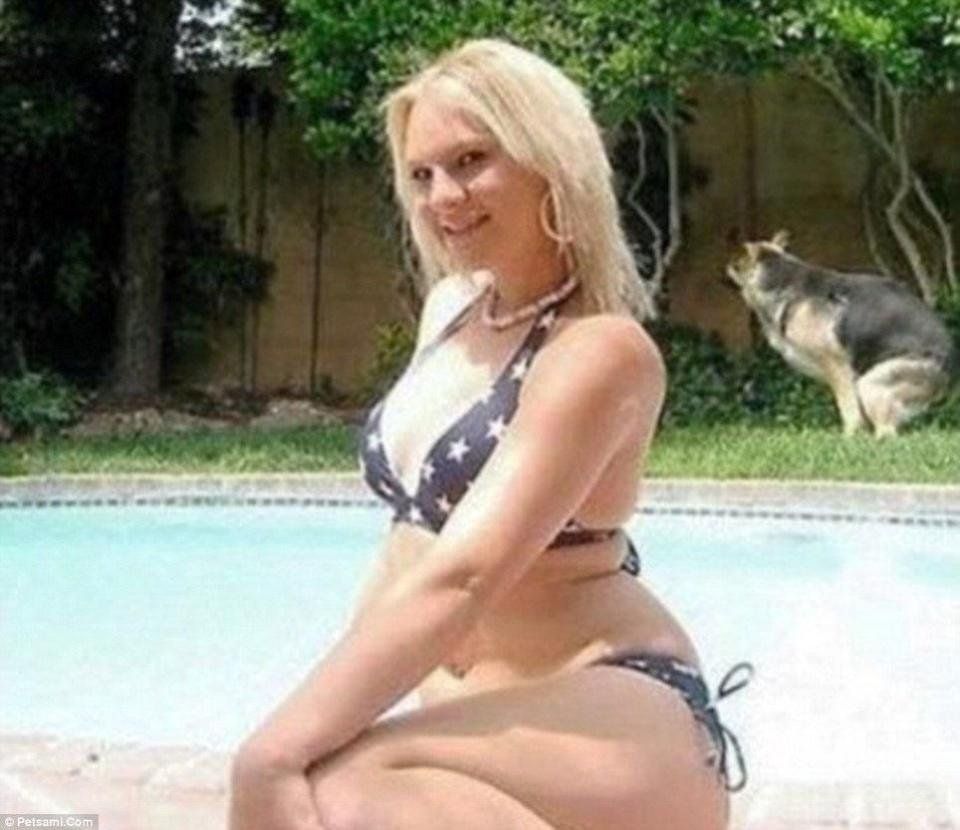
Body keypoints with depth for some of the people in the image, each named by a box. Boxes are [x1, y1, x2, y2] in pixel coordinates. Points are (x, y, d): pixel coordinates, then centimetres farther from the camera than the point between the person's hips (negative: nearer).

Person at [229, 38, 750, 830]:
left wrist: (277, 753, -33)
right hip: (485, 705, 8)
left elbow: (459, 577, -28)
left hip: (618, 720, -8)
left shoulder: (599, 349, -16)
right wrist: (332, 707, 10)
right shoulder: (450, 306, 9)